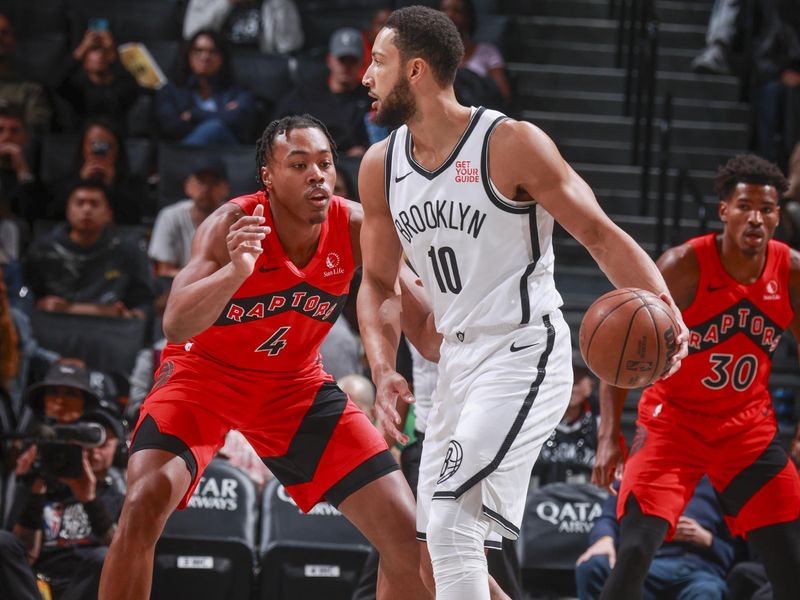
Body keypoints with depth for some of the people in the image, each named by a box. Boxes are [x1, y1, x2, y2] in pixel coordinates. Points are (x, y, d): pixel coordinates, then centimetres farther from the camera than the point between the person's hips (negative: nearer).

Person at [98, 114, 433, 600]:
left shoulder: (355, 227, -19)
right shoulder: (232, 225, -28)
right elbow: (176, 326, -38)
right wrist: (237, 270, -55)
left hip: (295, 383, 4)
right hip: (204, 372, -3)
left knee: (406, 531, -4)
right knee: (144, 508, -26)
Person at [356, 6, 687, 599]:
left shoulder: (511, 145, -13)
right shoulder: (381, 166, 6)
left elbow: (601, 236, -9)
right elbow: (379, 284, 15)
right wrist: (384, 370, -2)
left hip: (524, 355, -8)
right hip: (458, 364, 8)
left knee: (450, 520, -23)